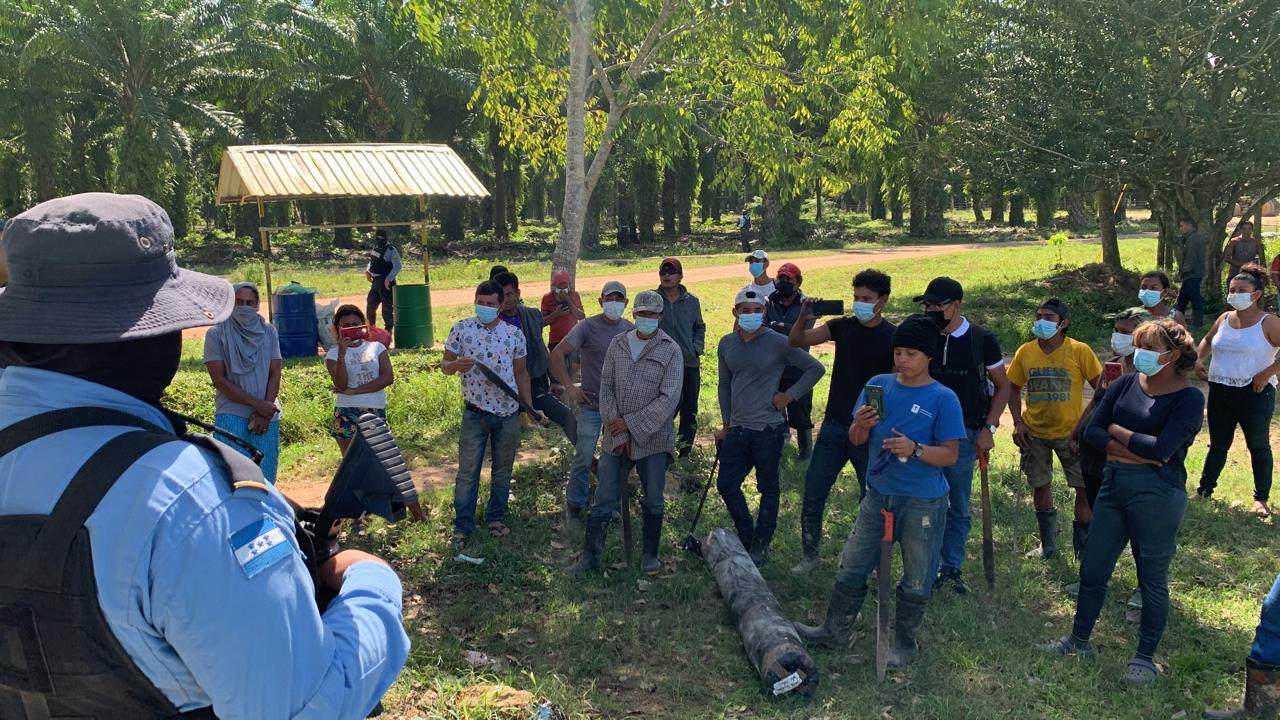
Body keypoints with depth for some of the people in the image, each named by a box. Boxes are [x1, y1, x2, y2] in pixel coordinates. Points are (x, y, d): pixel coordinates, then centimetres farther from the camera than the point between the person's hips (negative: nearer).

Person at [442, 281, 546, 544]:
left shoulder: (514, 334, 1)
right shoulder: (461, 329, -4)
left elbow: (521, 373, 9)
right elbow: (444, 364, 0)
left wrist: (530, 408, 7)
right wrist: (456, 365, -24)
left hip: (508, 412, 2)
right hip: (475, 412, -2)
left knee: (503, 470, 13)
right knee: (468, 471, 1)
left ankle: (496, 518, 29)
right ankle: (462, 526, 13)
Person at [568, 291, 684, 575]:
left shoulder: (671, 351, -5)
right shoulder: (617, 344, 6)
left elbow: (669, 399, -12)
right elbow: (606, 387, 3)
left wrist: (631, 424, -14)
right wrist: (616, 430, -7)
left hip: (653, 439, -2)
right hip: (616, 438, 2)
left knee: (653, 501, 10)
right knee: (603, 501, 5)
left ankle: (650, 555, 27)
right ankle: (590, 556, 16)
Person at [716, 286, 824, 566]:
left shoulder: (778, 343, -10)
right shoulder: (727, 344, 6)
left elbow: (815, 369, -4)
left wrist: (790, 395, -10)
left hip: (768, 429, -5)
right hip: (738, 429, 5)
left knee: (768, 488, 7)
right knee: (726, 484, 7)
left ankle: (761, 545, 20)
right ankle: (746, 536, 27)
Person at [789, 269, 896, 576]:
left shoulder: (893, 338, -7)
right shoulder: (842, 327, 2)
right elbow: (797, 341, -5)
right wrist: (803, 319, -25)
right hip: (834, 426, 4)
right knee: (813, 495, 6)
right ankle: (810, 555, 20)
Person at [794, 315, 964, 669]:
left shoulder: (943, 399, -10)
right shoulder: (878, 385, 3)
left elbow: (950, 455, -11)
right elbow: (856, 441, 6)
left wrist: (915, 449, -28)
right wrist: (860, 424, -16)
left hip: (923, 503, -4)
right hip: (878, 497, 4)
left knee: (916, 580, 10)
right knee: (851, 569, 12)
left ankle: (904, 643, 29)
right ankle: (834, 631, 28)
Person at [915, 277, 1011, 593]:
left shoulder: (981, 339, -2)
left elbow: (1002, 386, 6)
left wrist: (988, 429, -3)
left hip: (963, 434, 0)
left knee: (958, 508, 11)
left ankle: (952, 567, 23)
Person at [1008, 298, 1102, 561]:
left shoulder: (1079, 351, -12)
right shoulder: (1025, 352, -3)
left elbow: (1101, 389, -6)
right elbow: (1014, 389, 7)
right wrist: (1018, 422, -5)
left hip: (1071, 432, -2)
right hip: (1035, 433, 3)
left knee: (1086, 488, -3)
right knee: (1040, 486, 12)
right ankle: (1048, 544, 28)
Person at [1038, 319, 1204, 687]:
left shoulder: (1189, 398, -10)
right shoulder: (1126, 384, 4)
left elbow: (1161, 448, -22)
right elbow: (1092, 432, -2)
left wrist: (1116, 431, -8)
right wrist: (1139, 452, -14)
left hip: (1157, 494, -6)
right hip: (1113, 484, 6)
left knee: (1153, 579, 9)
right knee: (1092, 569, 14)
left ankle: (1145, 657, 25)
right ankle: (1079, 639, 32)